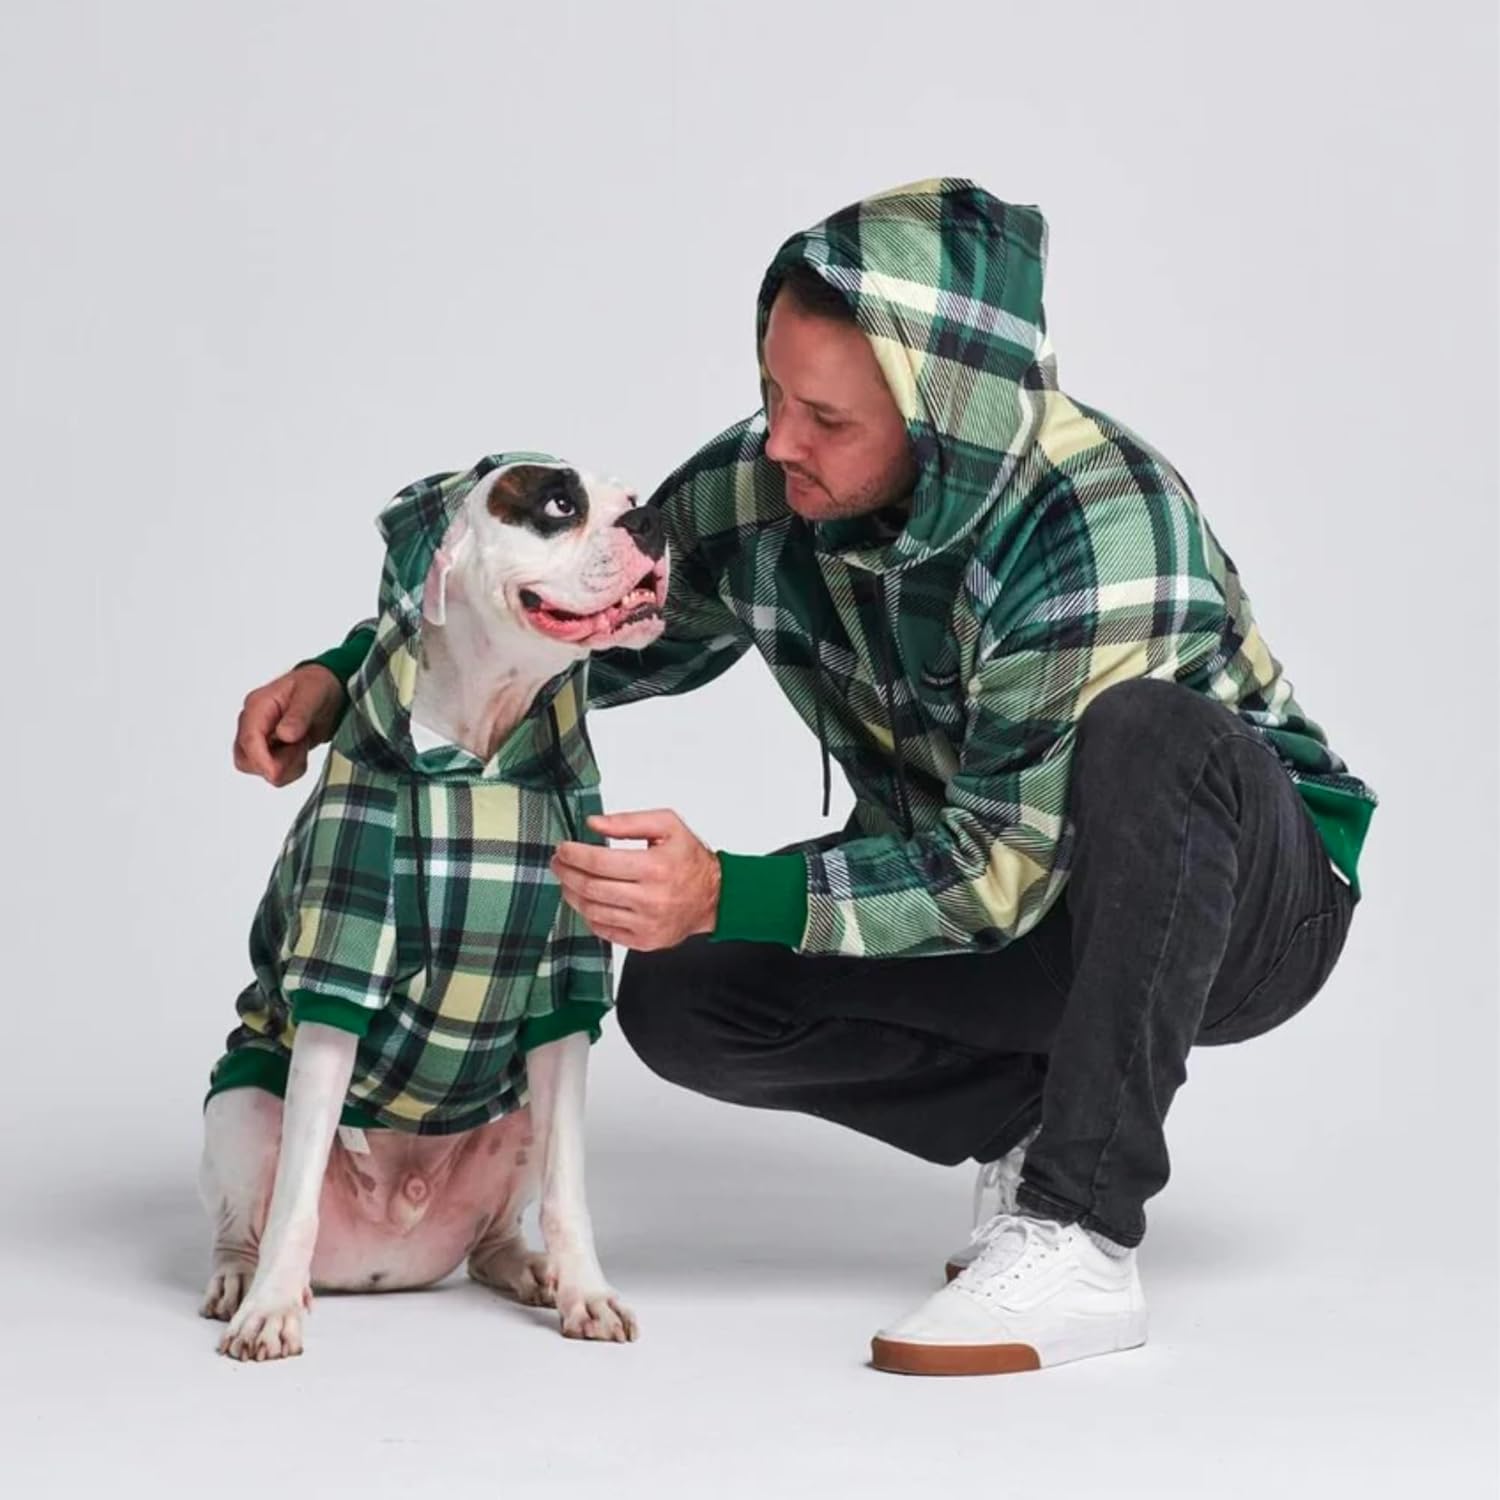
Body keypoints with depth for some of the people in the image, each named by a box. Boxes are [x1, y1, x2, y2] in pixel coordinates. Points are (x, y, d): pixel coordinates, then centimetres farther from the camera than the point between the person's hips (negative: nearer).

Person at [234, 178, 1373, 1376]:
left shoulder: (1101, 524, -32)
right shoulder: (763, 489, -13)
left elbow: (1010, 867, -32)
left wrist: (727, 895, -41)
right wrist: (341, 677, -9)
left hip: (1245, 889, -5)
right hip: (1003, 896, 5)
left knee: (1142, 733, -39)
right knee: (683, 993, -17)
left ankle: (1081, 1236, -30)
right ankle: (1035, 1131, 2)